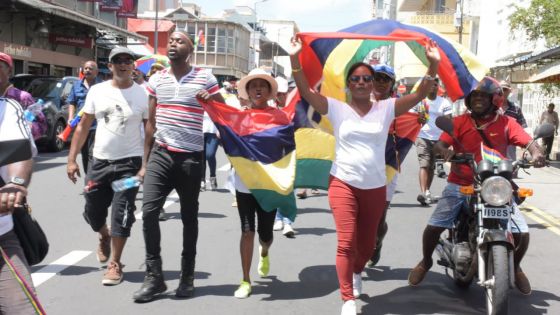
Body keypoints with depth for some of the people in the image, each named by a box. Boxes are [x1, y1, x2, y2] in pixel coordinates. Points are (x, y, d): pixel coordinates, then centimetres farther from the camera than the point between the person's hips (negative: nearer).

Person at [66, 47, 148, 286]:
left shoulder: (144, 94, -4)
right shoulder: (97, 91, 3)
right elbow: (83, 126, 7)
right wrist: (72, 159, 2)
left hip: (129, 163, -3)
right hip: (99, 161, 3)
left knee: (121, 215, -2)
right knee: (93, 212, 13)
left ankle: (115, 264, 13)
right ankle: (104, 238, 46)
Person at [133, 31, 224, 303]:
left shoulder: (205, 79, -3)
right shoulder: (156, 80, 7)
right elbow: (151, 122, 10)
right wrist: (145, 161, 8)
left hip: (191, 158, -2)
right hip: (160, 155, 3)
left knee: (189, 217, 8)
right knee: (149, 212, -7)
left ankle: (187, 277, 21)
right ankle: (154, 277, 3)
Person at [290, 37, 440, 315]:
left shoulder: (386, 109, 1)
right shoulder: (337, 109, -3)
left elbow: (420, 94, -6)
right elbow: (305, 91, -12)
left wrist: (433, 64, -18)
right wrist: (295, 58, -24)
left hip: (375, 187, 3)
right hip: (343, 184, -2)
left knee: (367, 243, 17)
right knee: (346, 243, -10)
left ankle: (357, 272, 51)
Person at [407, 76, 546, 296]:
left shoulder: (506, 123, 2)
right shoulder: (459, 122, 1)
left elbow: (528, 141, -8)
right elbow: (439, 144, -9)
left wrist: (536, 153, -31)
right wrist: (446, 152, -32)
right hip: (460, 185, 0)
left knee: (522, 233, -7)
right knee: (433, 226, -11)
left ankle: (515, 267, 26)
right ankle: (426, 262, 20)